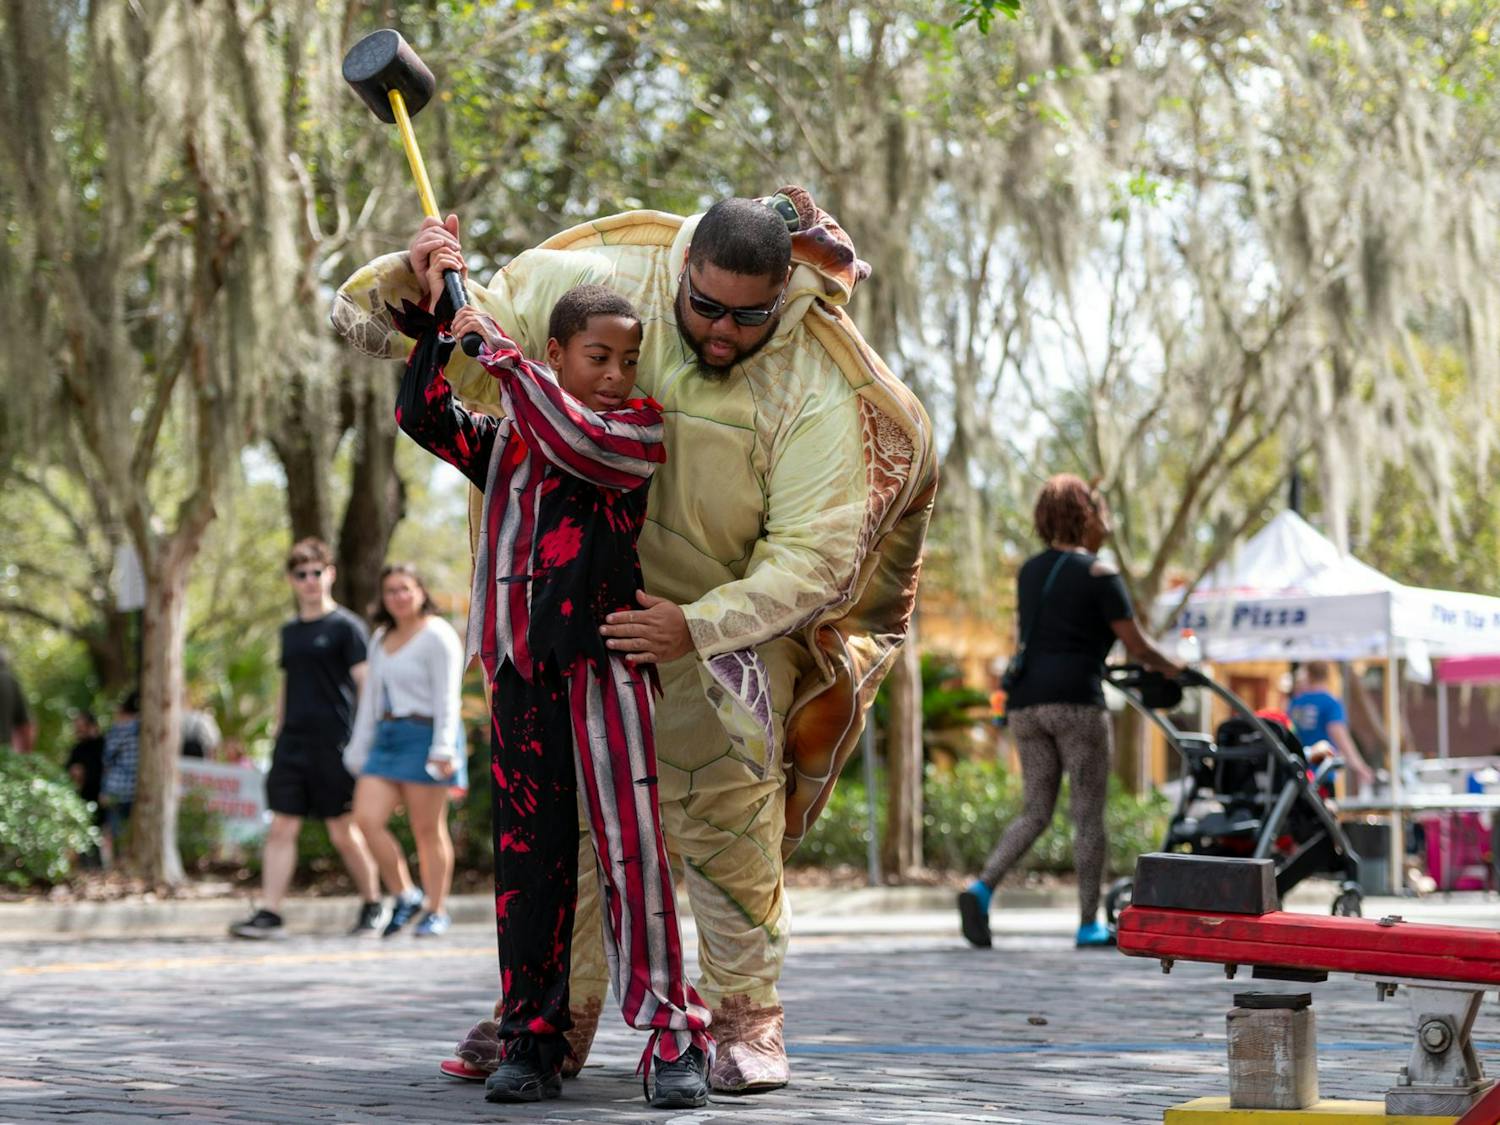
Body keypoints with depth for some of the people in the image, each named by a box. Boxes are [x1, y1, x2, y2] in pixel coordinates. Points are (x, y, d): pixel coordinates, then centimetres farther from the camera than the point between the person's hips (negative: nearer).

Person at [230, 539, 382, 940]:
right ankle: (269, 914, -6)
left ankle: (373, 906, 19)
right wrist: (278, 737, 18)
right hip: (292, 742, 5)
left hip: (333, 744, -5)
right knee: (282, 828, -2)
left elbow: (367, 686, -7)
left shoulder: (346, 627, -3)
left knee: (344, 832, 2)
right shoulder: (289, 632, 15)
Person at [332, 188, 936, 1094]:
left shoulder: (817, 390, -23)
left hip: (734, 614, -3)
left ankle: (748, 1019, 3)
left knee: (729, 816, -12)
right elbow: (468, 339, -4)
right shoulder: (603, 287, -15)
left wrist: (698, 628, -36)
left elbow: (810, 559, -25)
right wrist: (413, 284, -26)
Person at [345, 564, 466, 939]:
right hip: (387, 736, 7)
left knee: (428, 830, -3)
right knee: (366, 818, -7)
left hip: (424, 737, -7)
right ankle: (404, 896, 7)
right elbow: (370, 697, 22)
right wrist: (358, 750, 18)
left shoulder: (436, 636, -5)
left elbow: (446, 698, -11)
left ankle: (437, 912, 6)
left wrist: (443, 749, -20)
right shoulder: (381, 639, 18)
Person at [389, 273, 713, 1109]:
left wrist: (503, 354, -11)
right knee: (529, 854, 4)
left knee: (631, 845, -10)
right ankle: (533, 1040, 8)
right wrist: (435, 315, 4)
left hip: (604, 658, -4)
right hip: (520, 665, 4)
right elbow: (424, 417, 11)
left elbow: (579, 443, -14)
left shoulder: (642, 428, 5)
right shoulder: (505, 440, 18)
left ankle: (673, 1037, -9)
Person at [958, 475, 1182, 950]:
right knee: (1088, 814, 2)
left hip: (1026, 702, 6)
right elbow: (1138, 647, -3)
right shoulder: (1098, 574, -4)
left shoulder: (1029, 571, 15)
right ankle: (1089, 924, 4)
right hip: (1076, 698, -6)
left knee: (1035, 812, 10)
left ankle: (982, 888, -11)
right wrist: (1174, 669, 16)